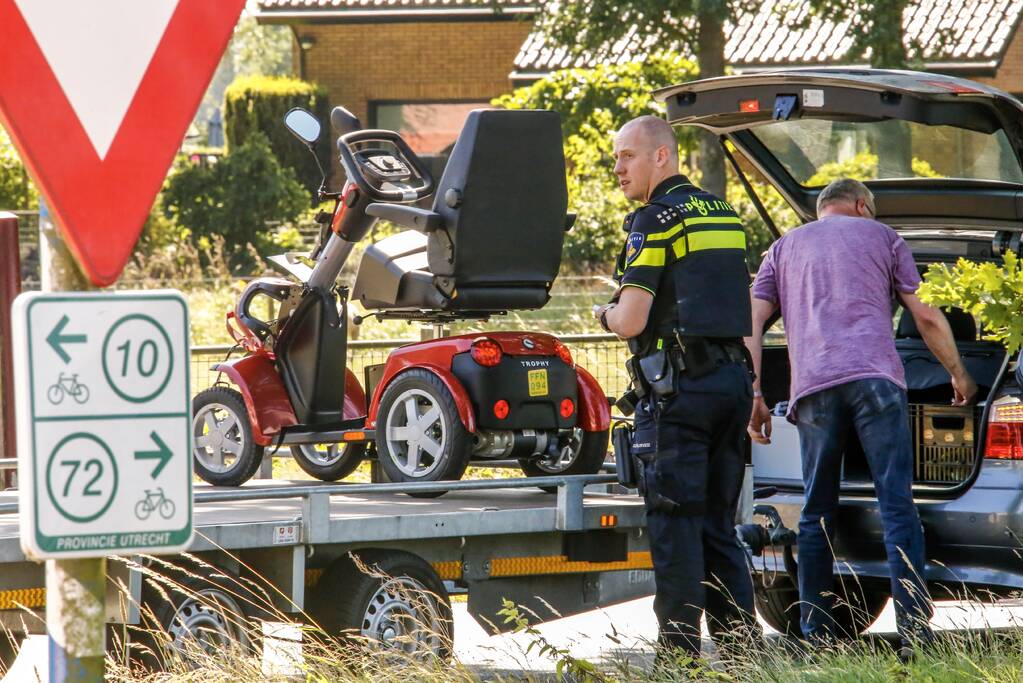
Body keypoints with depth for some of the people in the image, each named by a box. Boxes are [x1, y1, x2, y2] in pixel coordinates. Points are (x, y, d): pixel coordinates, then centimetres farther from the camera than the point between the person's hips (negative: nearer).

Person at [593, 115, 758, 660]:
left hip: (678, 388, -8)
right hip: (733, 378, 8)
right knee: (719, 527, 12)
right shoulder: (723, 214, 16)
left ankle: (680, 653, -6)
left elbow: (631, 321, -15)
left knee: (674, 524, -5)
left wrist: (606, 313, 6)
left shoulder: (655, 219, -9)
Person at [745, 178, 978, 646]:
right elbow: (926, 316, 16)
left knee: (817, 514, 8)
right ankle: (915, 634, -13)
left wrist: (754, 396, 10)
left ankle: (816, 638, 5)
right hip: (875, 375, -2)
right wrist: (959, 375, 26)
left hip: (813, 385, 2)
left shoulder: (785, 248, 25)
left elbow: (751, 322, 13)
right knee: (897, 507, -5)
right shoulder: (881, 236, 20)